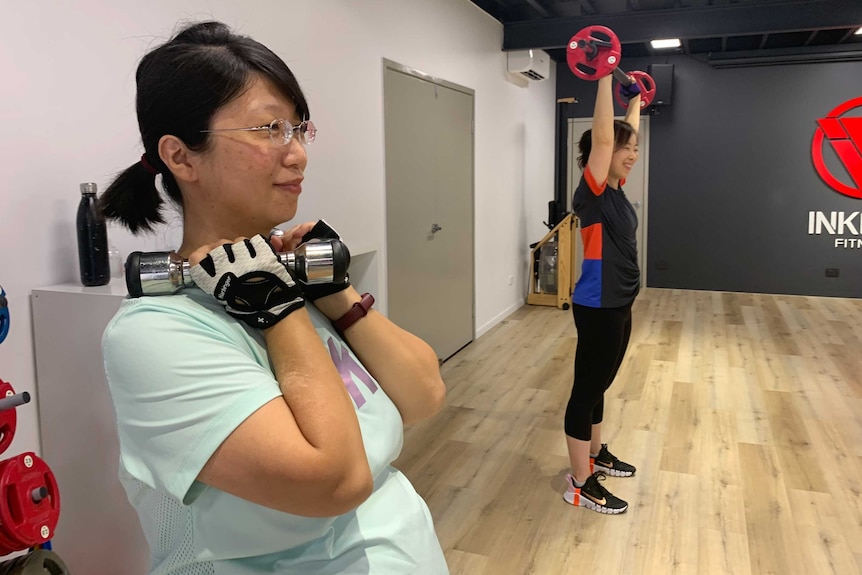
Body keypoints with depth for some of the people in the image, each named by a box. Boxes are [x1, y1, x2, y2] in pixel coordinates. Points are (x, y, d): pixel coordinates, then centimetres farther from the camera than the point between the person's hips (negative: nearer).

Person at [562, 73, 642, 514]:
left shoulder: (615, 189, 9)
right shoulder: (592, 191, -14)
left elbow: (626, 134, 23)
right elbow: (603, 136, -24)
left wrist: (635, 99, 32)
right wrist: (604, 78, -22)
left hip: (619, 303, 9)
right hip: (598, 306, -9)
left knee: (600, 385, 21)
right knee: (587, 388, 0)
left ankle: (596, 455, 38)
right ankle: (580, 484, 11)